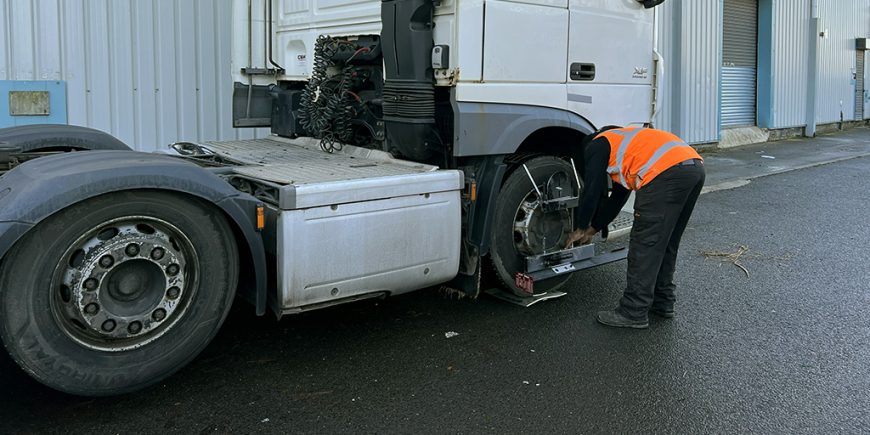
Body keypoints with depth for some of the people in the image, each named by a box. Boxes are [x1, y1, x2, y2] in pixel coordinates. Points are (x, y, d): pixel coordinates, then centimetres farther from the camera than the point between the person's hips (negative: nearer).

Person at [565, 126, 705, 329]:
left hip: (667, 172, -9)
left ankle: (634, 313, 4)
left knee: (645, 243, -2)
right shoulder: (623, 147, 38)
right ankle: (662, 302, 29)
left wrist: (581, 228, 25)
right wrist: (592, 230, 44)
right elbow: (616, 199, 40)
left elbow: (592, 191, 11)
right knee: (666, 242, 20)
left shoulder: (596, 147, 14)